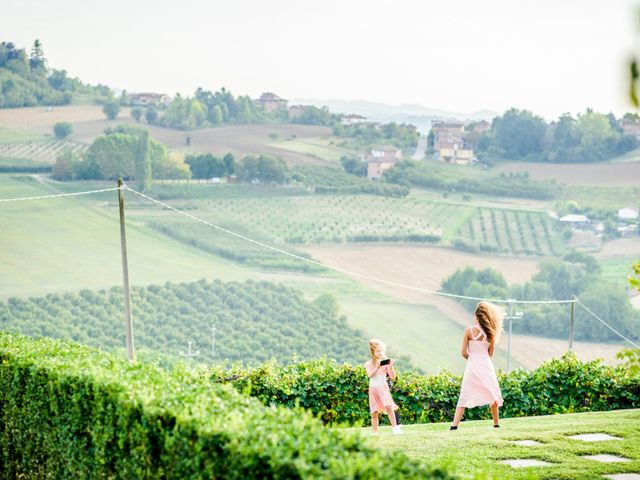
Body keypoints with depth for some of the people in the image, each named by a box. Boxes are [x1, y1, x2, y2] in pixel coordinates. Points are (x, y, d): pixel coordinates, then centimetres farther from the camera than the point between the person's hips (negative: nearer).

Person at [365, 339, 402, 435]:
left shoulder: (385, 362, 2)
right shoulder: (369, 364, 2)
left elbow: (393, 377, 0)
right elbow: (370, 375, -15)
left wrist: (390, 367, -16)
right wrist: (377, 368, -29)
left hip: (383, 387, -1)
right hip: (373, 388, 1)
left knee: (388, 407, -22)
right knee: (374, 412, 1)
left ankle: (395, 427, -19)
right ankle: (375, 432, 10)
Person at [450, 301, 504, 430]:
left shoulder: (469, 331, -7)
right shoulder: (490, 333, 2)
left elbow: (464, 353, -6)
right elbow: (490, 354, 6)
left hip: (472, 366, -2)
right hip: (486, 366, 2)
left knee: (464, 397, -2)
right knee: (492, 395, 19)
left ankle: (454, 425, -13)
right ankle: (496, 424, 26)